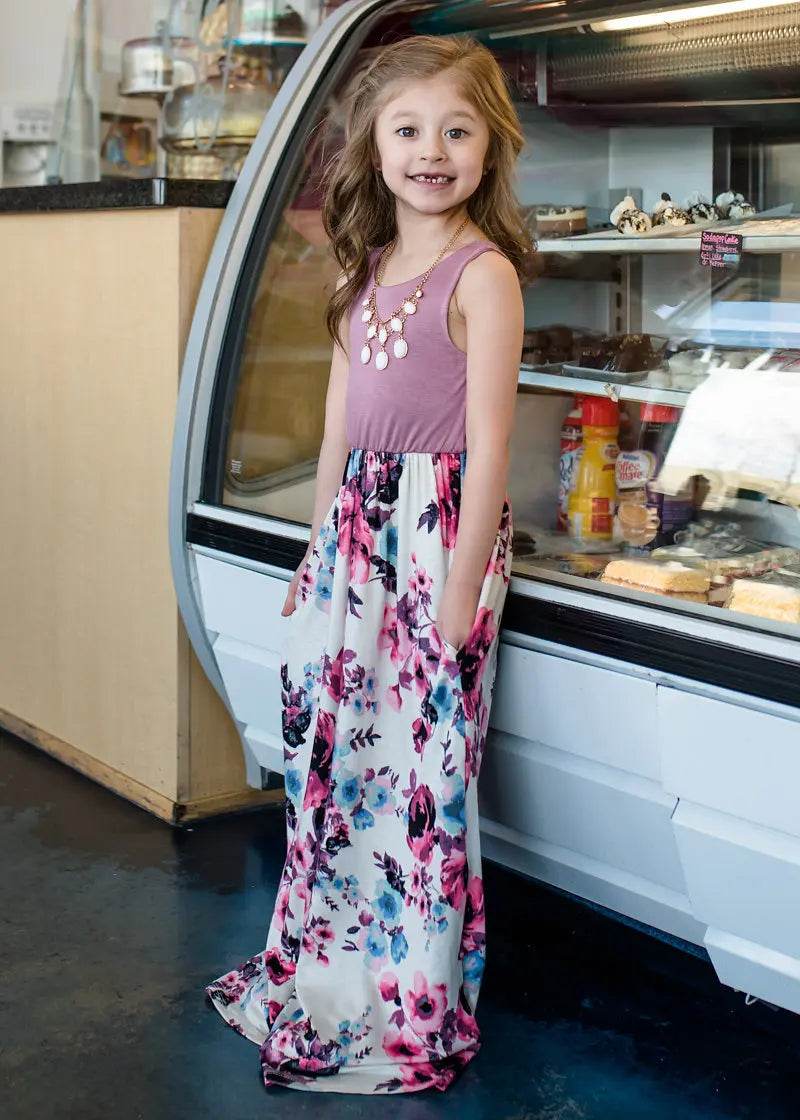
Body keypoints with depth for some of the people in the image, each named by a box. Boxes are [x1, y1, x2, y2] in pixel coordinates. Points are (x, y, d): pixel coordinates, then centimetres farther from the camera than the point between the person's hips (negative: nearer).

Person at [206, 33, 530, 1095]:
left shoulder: (483, 273, -9)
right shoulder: (370, 271, 13)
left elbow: (489, 441, -13)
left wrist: (464, 582, -16)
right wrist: (321, 547, 18)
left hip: (439, 526, -7)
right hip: (359, 526, 8)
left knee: (422, 759, -1)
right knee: (328, 744, 13)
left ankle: (413, 1016, 16)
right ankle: (320, 972, 32)